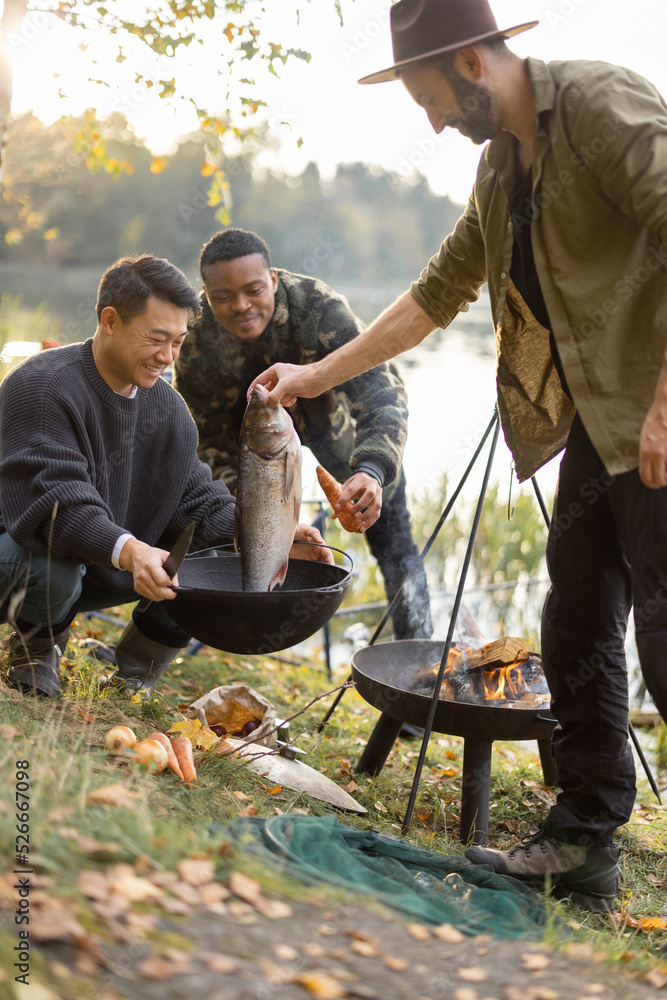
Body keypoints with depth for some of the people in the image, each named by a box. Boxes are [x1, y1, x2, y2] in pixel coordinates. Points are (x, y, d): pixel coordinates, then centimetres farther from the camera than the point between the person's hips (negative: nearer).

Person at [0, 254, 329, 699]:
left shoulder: (166, 407, 1)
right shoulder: (44, 388, -23)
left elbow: (197, 501, -2)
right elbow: (55, 501, -36)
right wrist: (129, 551, -53)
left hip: (102, 570, 6)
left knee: (224, 557, -8)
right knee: (54, 568, -41)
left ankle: (135, 672, 7)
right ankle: (36, 646, -4)